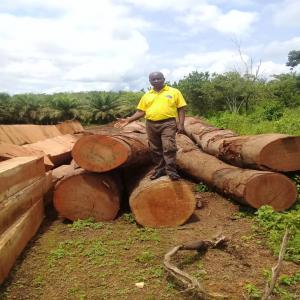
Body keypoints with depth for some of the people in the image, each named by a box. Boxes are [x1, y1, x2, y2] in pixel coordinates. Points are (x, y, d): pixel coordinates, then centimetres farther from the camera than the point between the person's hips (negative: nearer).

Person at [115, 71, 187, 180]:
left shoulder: (174, 92, 4)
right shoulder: (147, 95, 13)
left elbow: (181, 109, 3)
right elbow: (141, 111, 12)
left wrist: (181, 124, -7)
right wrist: (128, 120, 0)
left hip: (168, 123, -4)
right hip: (151, 125, 4)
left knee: (169, 147, -13)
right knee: (155, 149, 9)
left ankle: (171, 171, -6)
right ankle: (159, 169, 22)